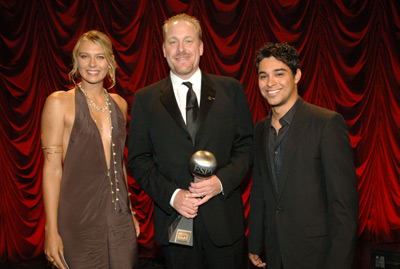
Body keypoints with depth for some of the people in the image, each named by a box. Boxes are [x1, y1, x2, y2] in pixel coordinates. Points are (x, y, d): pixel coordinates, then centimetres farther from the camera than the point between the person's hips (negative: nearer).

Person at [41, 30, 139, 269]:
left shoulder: (119, 104, 9)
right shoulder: (59, 102, -6)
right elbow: (52, 168, -8)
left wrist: (130, 211, 15)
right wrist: (51, 230, -11)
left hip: (120, 218, 5)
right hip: (79, 218, -4)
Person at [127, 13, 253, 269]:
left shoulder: (231, 89, 3)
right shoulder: (144, 99, 2)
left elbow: (246, 145, 3)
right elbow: (138, 159, 2)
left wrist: (222, 180, -14)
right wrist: (171, 195, -12)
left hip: (224, 219, 1)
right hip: (174, 218, 0)